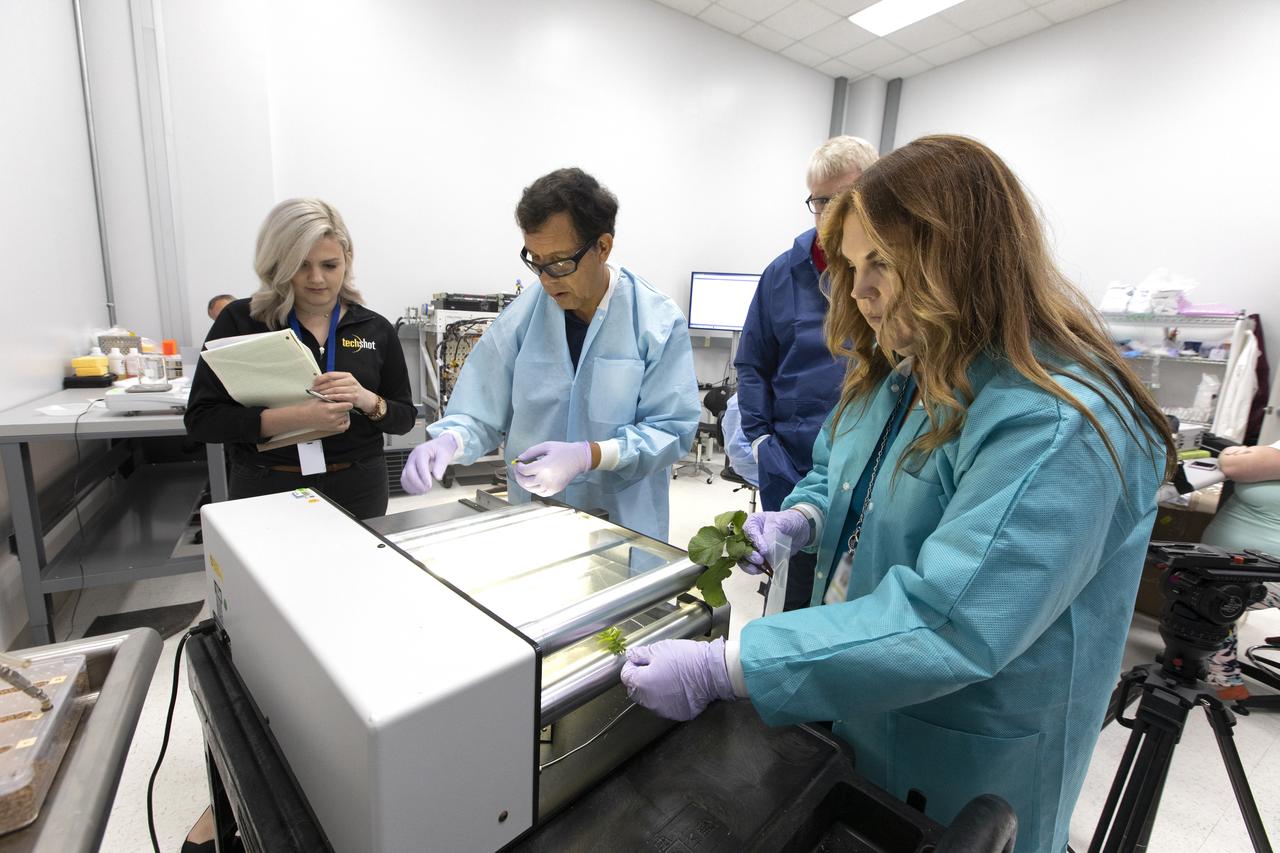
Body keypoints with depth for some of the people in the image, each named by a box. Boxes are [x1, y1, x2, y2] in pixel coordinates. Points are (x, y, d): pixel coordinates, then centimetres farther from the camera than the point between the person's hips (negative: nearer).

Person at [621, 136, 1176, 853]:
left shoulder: (1057, 425, -30)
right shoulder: (898, 368, -2)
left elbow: (941, 624, -34)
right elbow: (838, 467, 12)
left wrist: (717, 671, -36)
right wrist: (802, 517, -12)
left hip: (962, 763, -7)